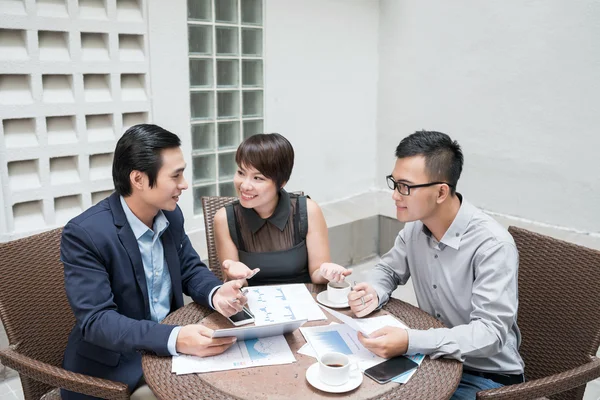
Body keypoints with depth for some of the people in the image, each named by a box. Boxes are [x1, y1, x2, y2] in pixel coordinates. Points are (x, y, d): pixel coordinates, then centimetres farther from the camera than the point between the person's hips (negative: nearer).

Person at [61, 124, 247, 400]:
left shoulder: (170, 214, -3)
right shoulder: (84, 233, -23)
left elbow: (191, 269, 6)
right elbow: (95, 320, -27)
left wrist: (215, 293, -18)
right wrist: (175, 339, -40)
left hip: (169, 344, 6)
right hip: (113, 363, -6)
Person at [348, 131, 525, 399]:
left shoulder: (492, 245, -26)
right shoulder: (415, 226, -6)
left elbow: (491, 333, -29)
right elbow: (388, 270, 11)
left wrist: (410, 342, -41)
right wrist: (373, 293, -13)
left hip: (485, 377, -6)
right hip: (434, 358, 6)